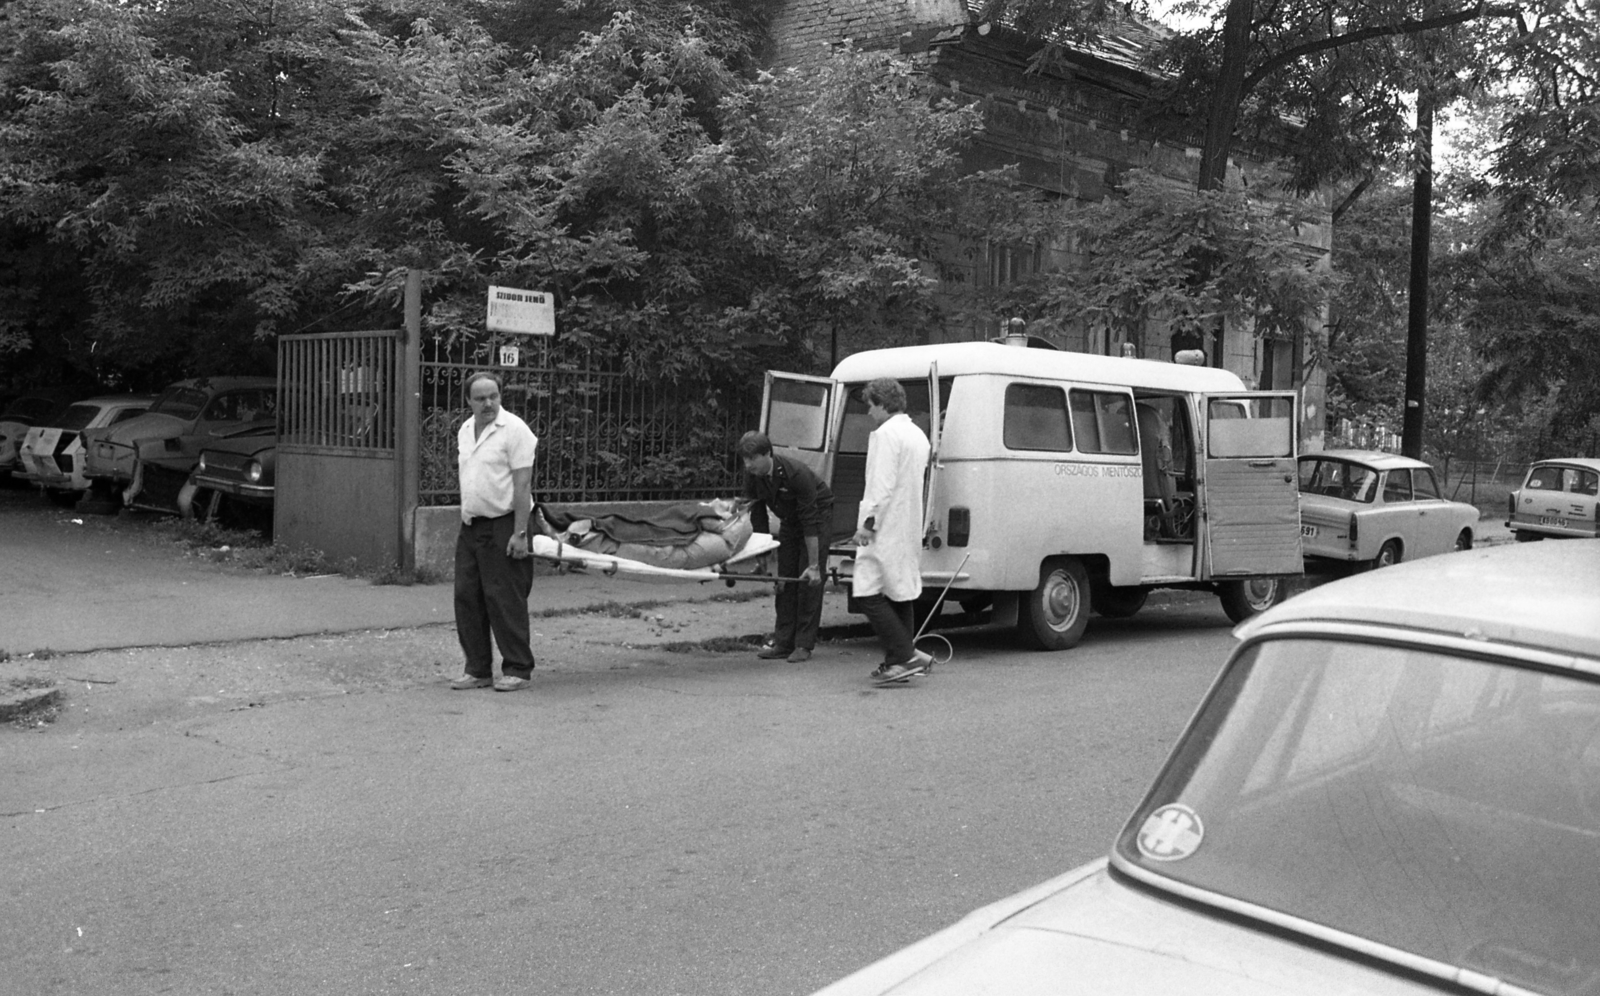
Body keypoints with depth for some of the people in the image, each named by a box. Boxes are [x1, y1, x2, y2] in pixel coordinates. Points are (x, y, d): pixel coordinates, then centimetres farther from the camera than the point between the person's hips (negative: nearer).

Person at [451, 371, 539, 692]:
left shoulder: (514, 429, -10)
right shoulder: (465, 430, 13)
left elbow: (522, 485, -14)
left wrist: (519, 533, -19)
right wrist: (464, 520, 15)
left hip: (503, 526, -7)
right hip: (470, 527, 7)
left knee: (505, 600, -4)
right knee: (467, 598, 8)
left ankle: (517, 670, 7)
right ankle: (478, 670, 18)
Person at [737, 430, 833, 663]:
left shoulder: (796, 474, -34)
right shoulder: (752, 476, -16)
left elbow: (810, 523, -32)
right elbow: (758, 516, -5)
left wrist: (814, 565, -32)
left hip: (819, 514, -6)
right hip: (790, 519, 6)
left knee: (809, 580, -11)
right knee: (784, 578, 1)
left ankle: (804, 645, -5)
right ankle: (783, 642, 5)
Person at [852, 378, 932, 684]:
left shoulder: (886, 433, -13)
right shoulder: (917, 434, 17)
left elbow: (882, 484, -20)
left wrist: (868, 521, -19)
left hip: (886, 529, -10)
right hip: (909, 529, 10)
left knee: (868, 594, -9)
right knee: (899, 595, 13)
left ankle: (906, 655, -14)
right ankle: (897, 661, 17)